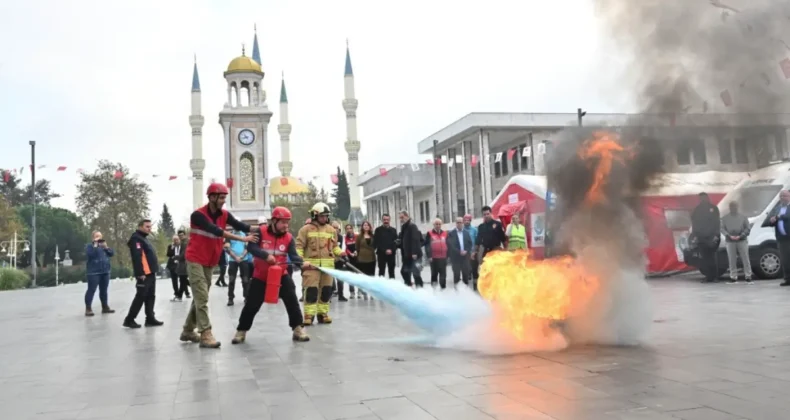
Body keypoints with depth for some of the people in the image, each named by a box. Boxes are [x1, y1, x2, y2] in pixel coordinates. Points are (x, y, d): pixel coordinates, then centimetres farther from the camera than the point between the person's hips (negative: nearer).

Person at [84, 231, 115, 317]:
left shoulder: (104, 245, 16)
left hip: (105, 272, 6)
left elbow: (112, 253, 6)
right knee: (91, 290, -8)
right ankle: (88, 309, -7)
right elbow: (89, 254, -20)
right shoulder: (89, 246, -2)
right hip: (93, 272, -6)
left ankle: (105, 307, 18)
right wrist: (95, 245, -19)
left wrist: (106, 247, -9)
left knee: (104, 290, 12)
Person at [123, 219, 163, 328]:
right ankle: (129, 319, -2)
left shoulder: (144, 239, 22)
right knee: (141, 297, -8)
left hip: (150, 273, 10)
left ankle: (150, 319, 13)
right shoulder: (136, 239, -10)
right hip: (144, 274, -10)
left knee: (150, 297, 10)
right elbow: (137, 258, -20)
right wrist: (140, 273, -25)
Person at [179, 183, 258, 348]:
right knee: (202, 298, -12)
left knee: (200, 297, 13)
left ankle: (188, 331, 24)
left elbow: (240, 226, -12)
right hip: (195, 261, -7)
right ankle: (205, 335, -12)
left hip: (210, 263, 7)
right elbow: (216, 231, -30)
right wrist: (242, 239, -36)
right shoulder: (198, 215, -18)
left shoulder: (224, 215, 1)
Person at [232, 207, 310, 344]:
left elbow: (293, 255, -16)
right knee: (251, 305, 3)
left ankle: (297, 329, 6)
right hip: (260, 276, -2)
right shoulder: (260, 231, -13)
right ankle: (241, 331, 22)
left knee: (292, 300, -7)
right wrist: (266, 255, -39)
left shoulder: (289, 238, -6)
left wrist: (302, 263, -38)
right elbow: (251, 247, -24)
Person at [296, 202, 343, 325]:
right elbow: (299, 246, -2)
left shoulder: (332, 230, 13)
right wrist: (300, 261, -12)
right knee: (311, 290, -8)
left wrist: (341, 253, 2)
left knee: (326, 290, 8)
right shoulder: (306, 229, -1)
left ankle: (322, 313, 19)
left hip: (328, 265, 5)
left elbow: (334, 246, 20)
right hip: (311, 264, -4)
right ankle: (309, 315, -3)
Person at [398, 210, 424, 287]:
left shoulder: (412, 226, -12)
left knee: (416, 273, -8)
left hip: (414, 255, -10)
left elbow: (415, 240, -22)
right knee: (404, 271, 14)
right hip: (407, 255, 10)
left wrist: (414, 252, -27)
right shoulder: (404, 227, 17)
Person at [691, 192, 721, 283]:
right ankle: (709, 276, 2)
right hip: (701, 237, 2)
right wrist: (695, 236, 1)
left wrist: (716, 235, -9)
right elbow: (694, 224, 10)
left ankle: (713, 276, 1)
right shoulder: (696, 210, 10)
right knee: (704, 258, -4)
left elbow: (717, 222, 1)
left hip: (712, 237, -2)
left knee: (711, 257, -6)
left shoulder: (713, 208, 5)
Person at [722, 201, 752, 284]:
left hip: (742, 241, 0)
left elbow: (748, 228, 4)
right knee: (732, 260, 0)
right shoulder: (725, 218, 10)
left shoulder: (743, 217, 9)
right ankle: (733, 277, 5)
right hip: (730, 241, 0)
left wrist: (741, 236, -11)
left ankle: (748, 277, 4)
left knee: (745, 259, -2)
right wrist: (729, 235, -12)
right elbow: (722, 229, 4)